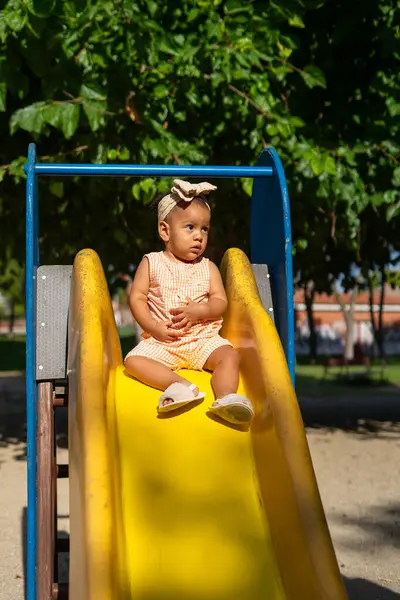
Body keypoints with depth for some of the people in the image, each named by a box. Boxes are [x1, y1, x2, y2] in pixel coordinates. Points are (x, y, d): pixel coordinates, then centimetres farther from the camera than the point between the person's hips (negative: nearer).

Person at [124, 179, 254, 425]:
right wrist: (153, 327, -15)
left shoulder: (208, 268, 7)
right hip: (161, 340, 0)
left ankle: (226, 397, -42)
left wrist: (197, 311, -18)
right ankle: (179, 384, -42)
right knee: (134, 360, -26)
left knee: (229, 355, -26)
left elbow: (220, 302, 1)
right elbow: (137, 298, -1)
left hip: (203, 338, 1)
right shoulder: (151, 263, 3)